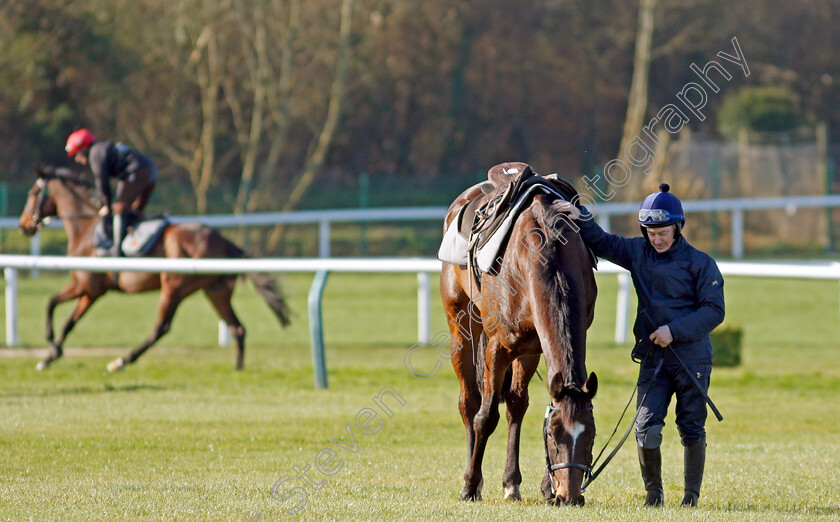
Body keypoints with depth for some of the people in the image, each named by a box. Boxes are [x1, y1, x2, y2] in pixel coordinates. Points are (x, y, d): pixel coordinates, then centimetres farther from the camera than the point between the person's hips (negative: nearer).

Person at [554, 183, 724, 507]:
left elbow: (714, 310, -9)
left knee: (692, 428, 4)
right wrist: (581, 219, 0)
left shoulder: (699, 263, -5)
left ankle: (692, 493, 17)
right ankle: (653, 493, 7)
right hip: (653, 357, 3)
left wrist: (675, 329, -18)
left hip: (692, 357, -3)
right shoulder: (637, 252, 8)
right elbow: (601, 243, 17)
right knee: (647, 428, -8)